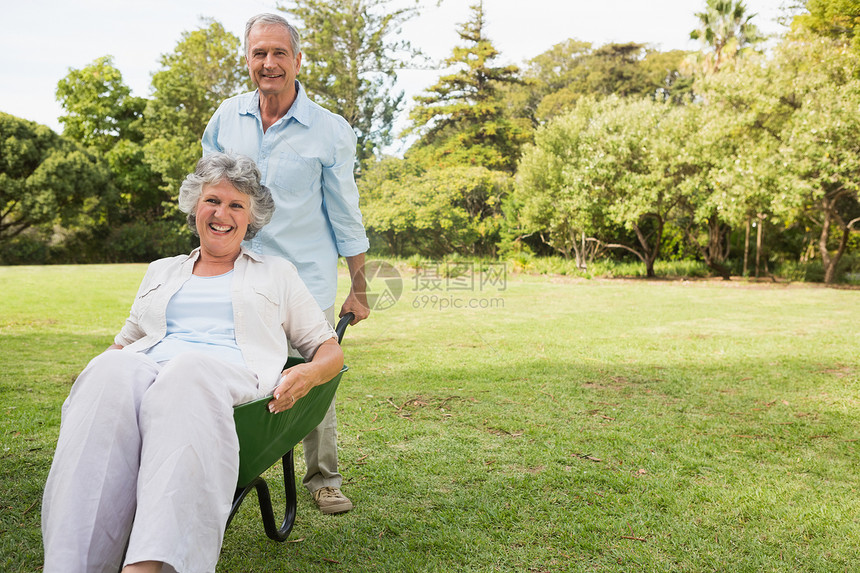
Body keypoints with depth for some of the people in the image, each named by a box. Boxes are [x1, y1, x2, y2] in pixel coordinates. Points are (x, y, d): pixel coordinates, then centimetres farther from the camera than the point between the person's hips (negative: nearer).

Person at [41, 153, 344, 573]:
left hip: (232, 376, -2)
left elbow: (330, 349, 21)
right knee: (113, 373, -35)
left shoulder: (277, 274, 26)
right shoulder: (161, 272, 34)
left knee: (187, 374, -39)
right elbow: (124, 341, 33)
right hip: (148, 369, 3)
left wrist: (308, 374, -4)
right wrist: (104, 365, 7)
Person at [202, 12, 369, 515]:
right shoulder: (227, 118, 4)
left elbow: (346, 216, -1)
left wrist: (359, 290, 1)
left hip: (306, 278, -2)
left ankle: (324, 478, 21)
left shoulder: (330, 131, -6)